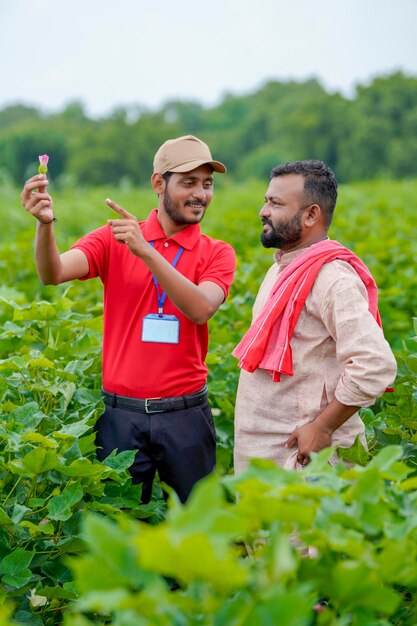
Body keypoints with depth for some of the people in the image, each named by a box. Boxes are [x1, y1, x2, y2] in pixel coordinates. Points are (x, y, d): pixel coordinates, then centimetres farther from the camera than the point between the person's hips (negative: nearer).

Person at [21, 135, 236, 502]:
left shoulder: (217, 254, 0)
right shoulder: (114, 239, 1)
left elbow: (201, 309, -19)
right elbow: (54, 273, -14)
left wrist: (146, 251, -26)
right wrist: (45, 223, -33)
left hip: (185, 415, 0)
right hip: (121, 414, 0)